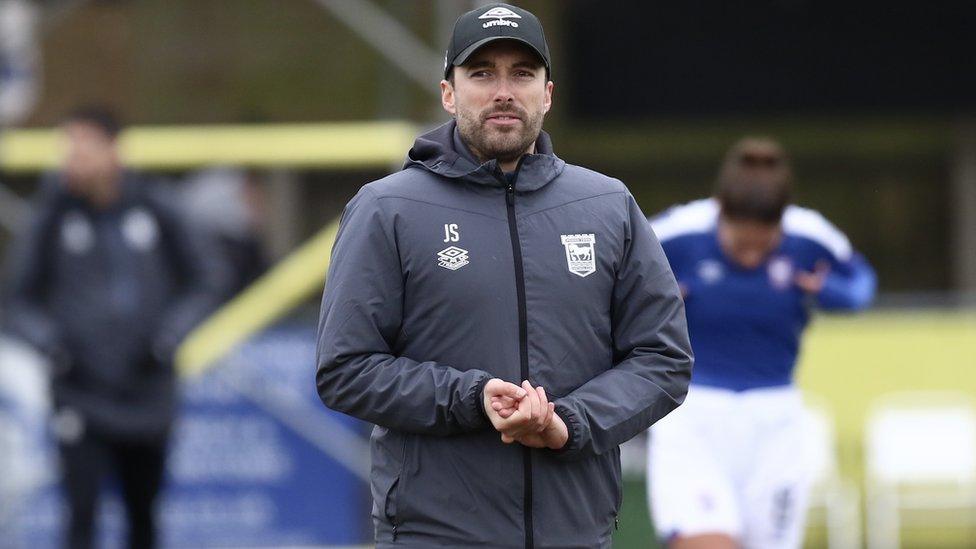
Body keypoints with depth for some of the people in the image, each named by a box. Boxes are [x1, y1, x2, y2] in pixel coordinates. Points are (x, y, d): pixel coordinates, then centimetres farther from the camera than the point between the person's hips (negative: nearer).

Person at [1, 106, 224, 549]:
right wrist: (49, 340, -14)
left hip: (147, 394, 2)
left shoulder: (153, 208, -1)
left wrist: (168, 336, -7)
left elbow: (205, 280, 8)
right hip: (81, 397, -2)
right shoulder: (54, 216, -3)